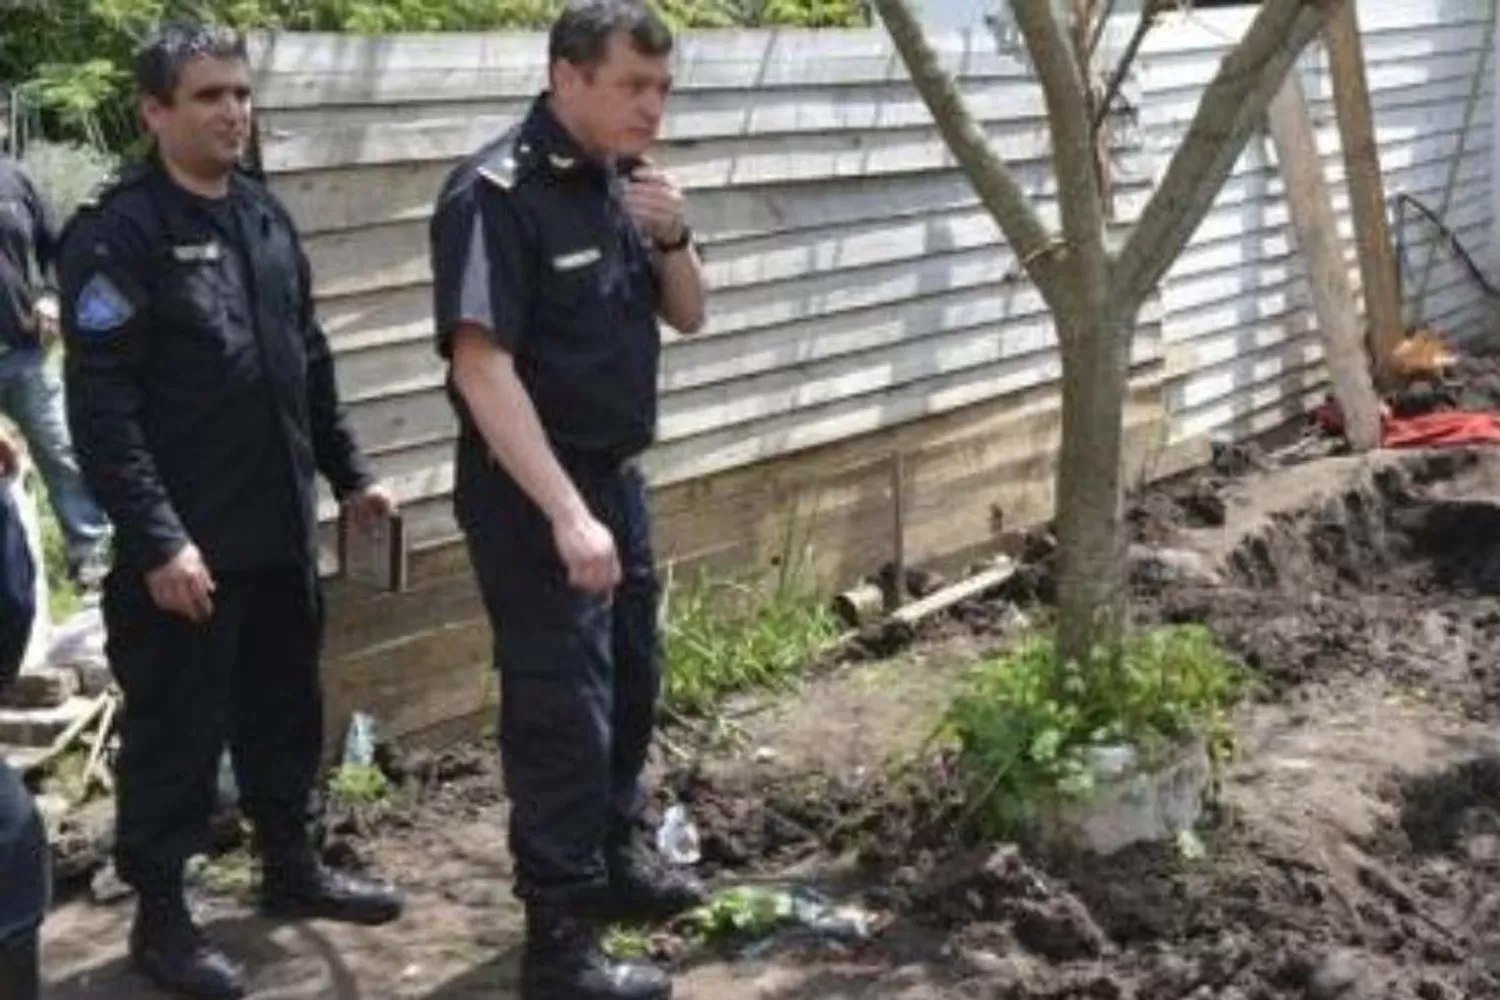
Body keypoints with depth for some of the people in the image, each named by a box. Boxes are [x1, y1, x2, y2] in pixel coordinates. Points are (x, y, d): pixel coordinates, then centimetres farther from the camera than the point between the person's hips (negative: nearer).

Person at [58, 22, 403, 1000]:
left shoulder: (266, 216, 9)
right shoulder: (117, 231, -14)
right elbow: (101, 405, -18)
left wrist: (349, 471, 16)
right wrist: (156, 539, -23)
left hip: (281, 528, 7)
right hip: (186, 543, -7)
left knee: (285, 710, 19)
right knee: (176, 729, 3)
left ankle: (292, 867, 36)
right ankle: (161, 916, 17)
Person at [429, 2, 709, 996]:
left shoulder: (621, 180, 5)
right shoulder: (496, 194, -20)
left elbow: (689, 315, 12)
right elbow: (481, 364, -27)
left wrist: (673, 237, -10)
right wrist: (566, 514, -31)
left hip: (616, 476, 9)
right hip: (531, 498, -9)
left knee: (632, 681, 21)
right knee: (562, 708, -3)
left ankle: (614, 854, 41)